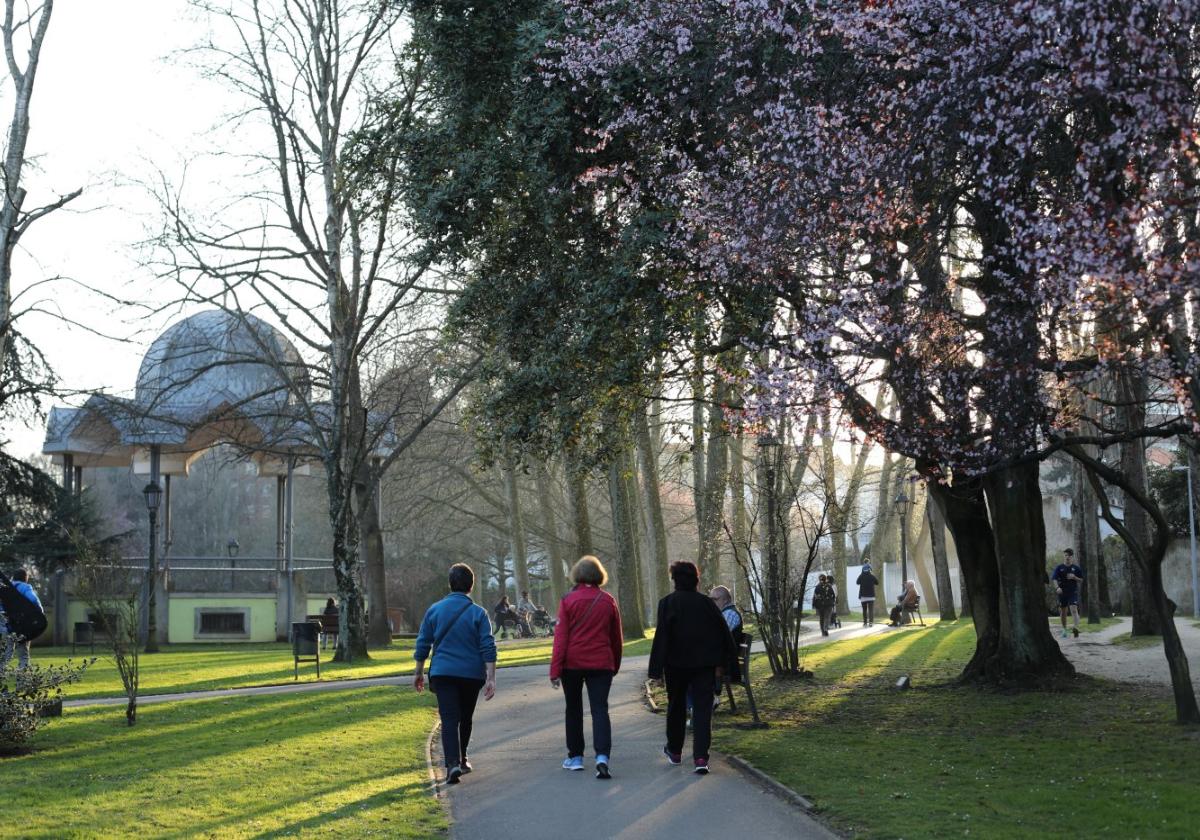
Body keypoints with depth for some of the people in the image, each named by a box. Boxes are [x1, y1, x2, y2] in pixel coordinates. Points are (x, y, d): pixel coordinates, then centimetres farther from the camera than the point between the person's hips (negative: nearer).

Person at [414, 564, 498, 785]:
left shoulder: (434, 610, 2)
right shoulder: (478, 613, -2)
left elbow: (423, 644, 6)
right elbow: (488, 648, -7)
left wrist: (419, 672, 17)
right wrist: (490, 678, -7)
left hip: (442, 673, 0)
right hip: (472, 674, 0)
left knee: (449, 719, -6)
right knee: (465, 719, 18)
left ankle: (453, 763, -23)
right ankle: (461, 760, 31)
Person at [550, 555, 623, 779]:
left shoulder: (569, 600, -5)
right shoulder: (608, 601, 3)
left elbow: (561, 637, -8)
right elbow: (616, 637, 10)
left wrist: (555, 670, -6)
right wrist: (615, 665, 22)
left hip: (573, 663, -1)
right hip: (601, 664, 1)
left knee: (573, 709, 14)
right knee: (600, 709, -2)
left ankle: (575, 757, 19)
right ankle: (602, 756, -20)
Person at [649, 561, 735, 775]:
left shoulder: (668, 603, -8)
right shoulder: (706, 603, 1)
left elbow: (661, 637, -13)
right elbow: (724, 634, 2)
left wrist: (657, 668, -10)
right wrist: (721, 663, 9)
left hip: (676, 664, -1)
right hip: (704, 664, 1)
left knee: (676, 707, 17)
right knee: (703, 709, 0)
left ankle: (674, 751, 30)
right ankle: (701, 757, -12)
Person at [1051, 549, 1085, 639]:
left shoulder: (1076, 568, 6)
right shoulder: (1059, 568, 4)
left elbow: (1081, 580, 10)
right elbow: (1054, 579, -5)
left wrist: (1074, 577, -11)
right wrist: (1057, 587, -24)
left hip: (1073, 592, -2)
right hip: (1062, 592, 2)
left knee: (1074, 609, -20)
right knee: (1063, 612, 9)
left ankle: (1076, 627, -35)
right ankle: (1064, 630, 23)